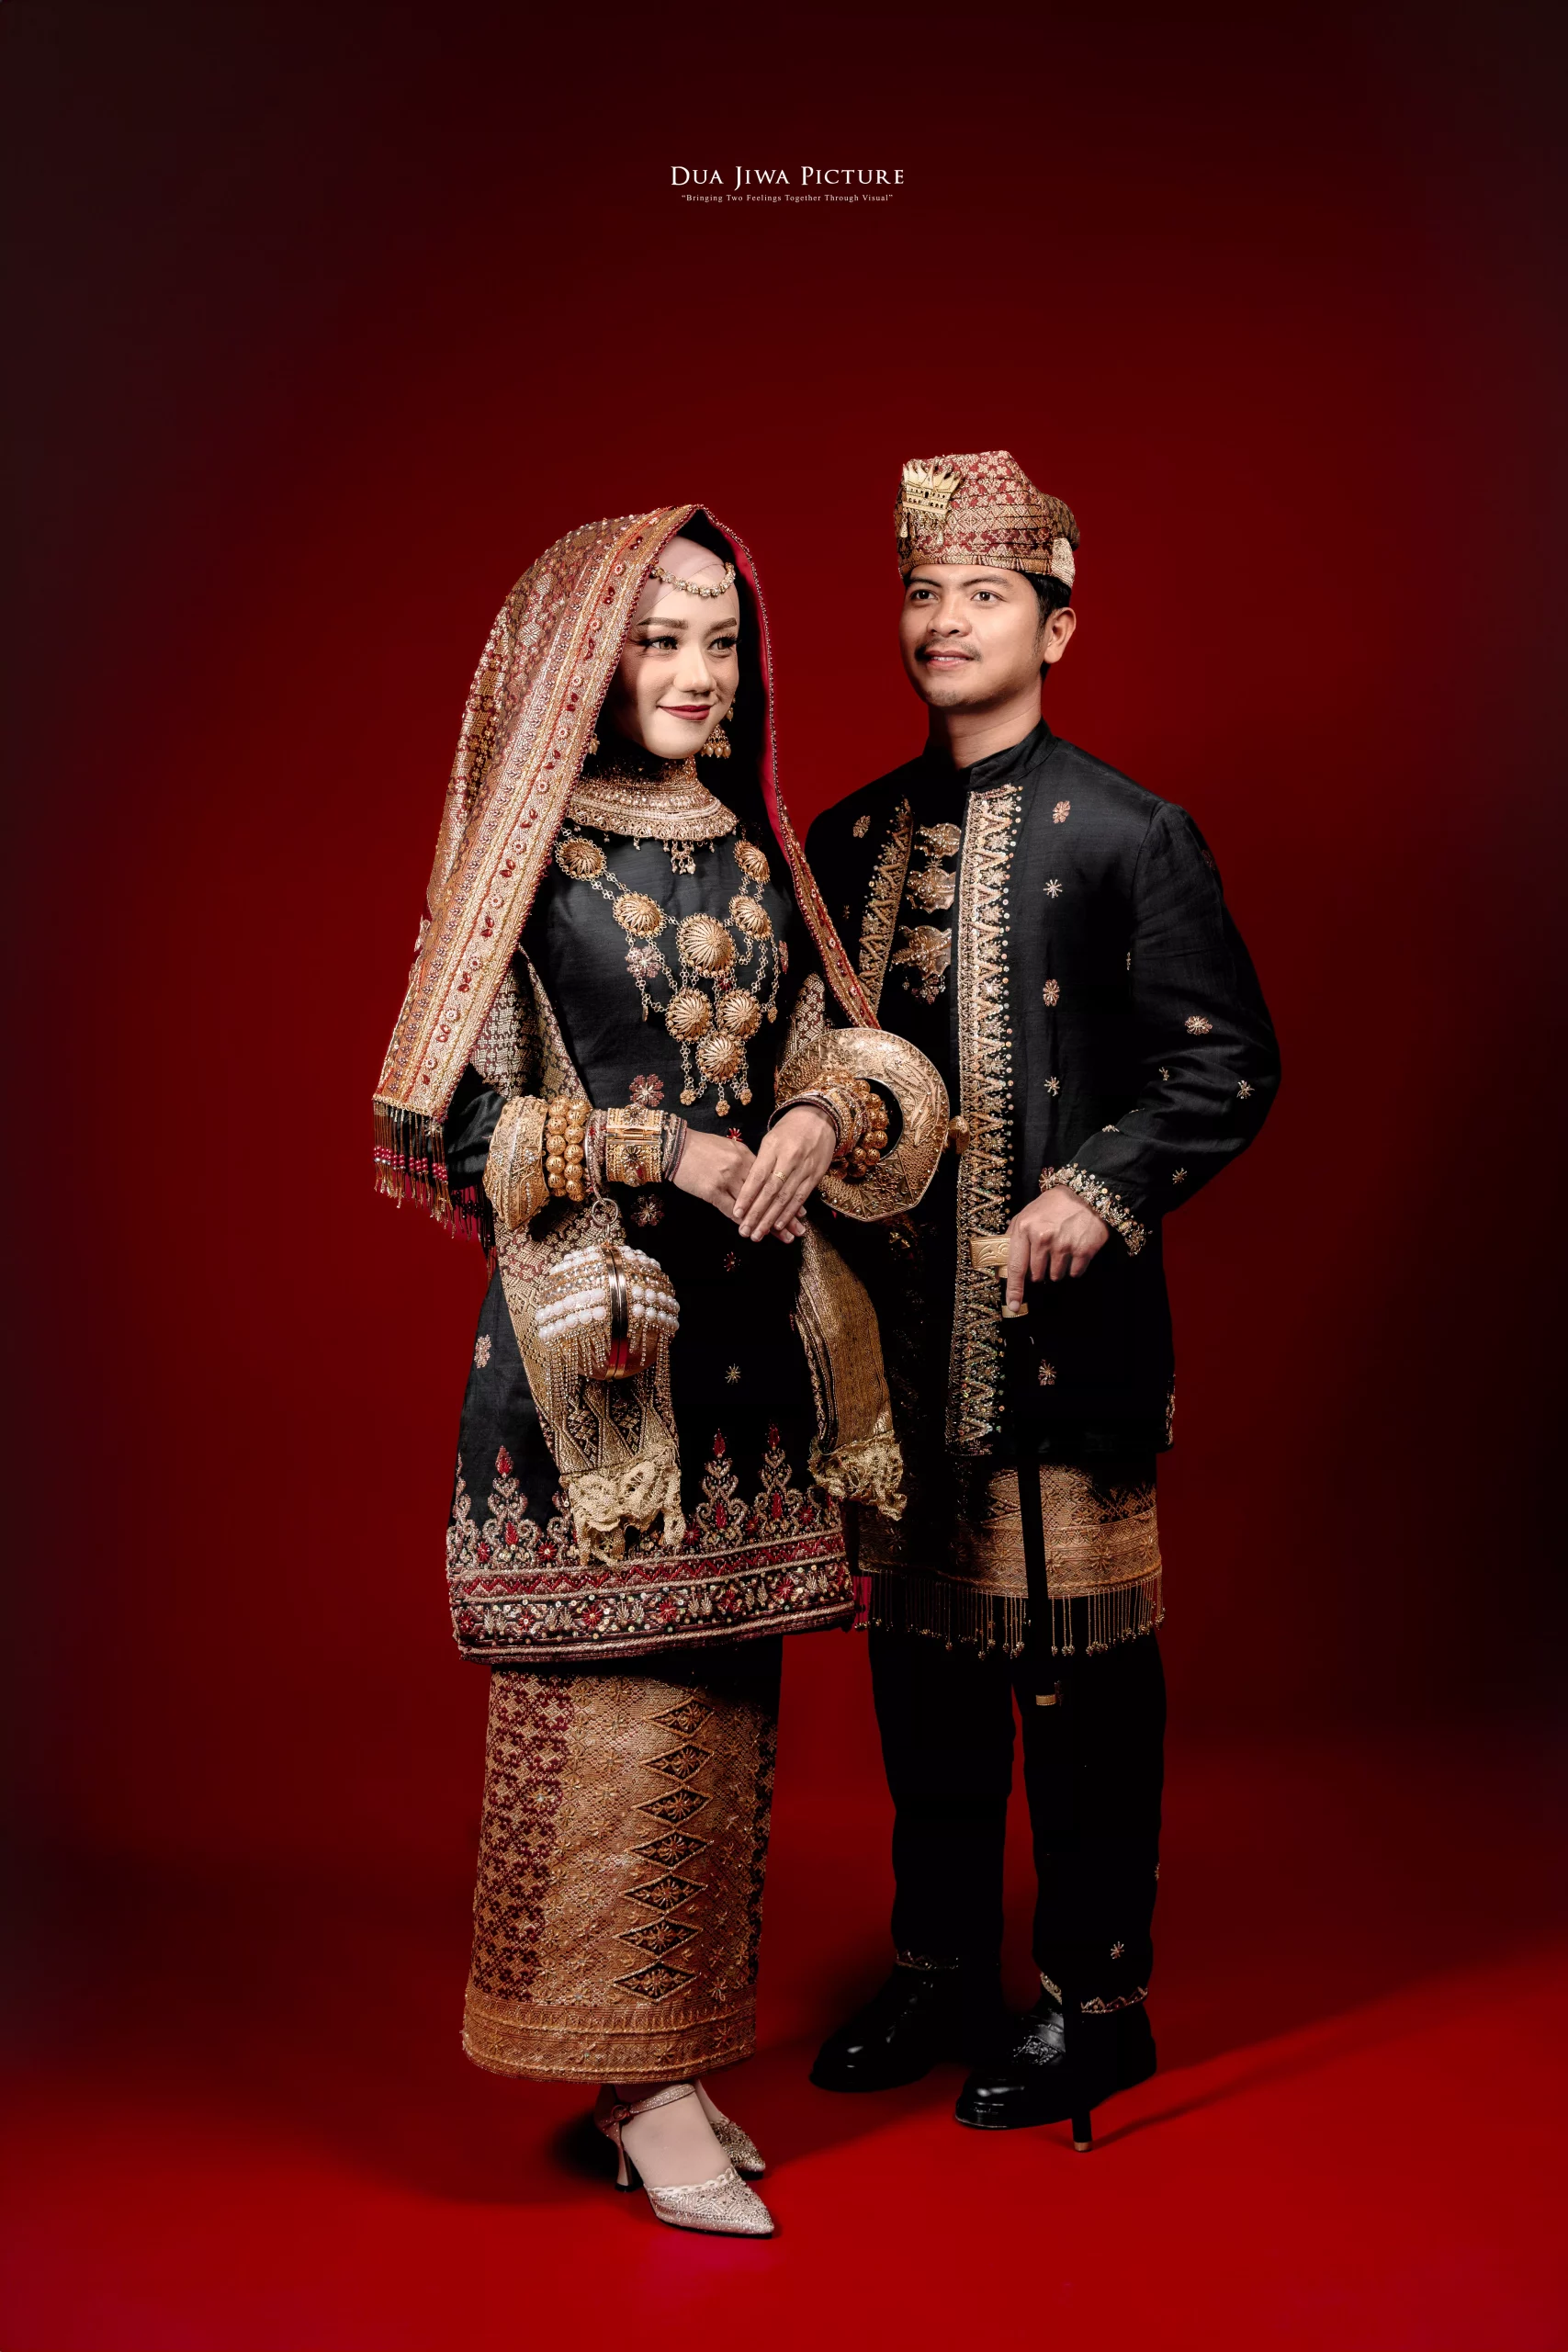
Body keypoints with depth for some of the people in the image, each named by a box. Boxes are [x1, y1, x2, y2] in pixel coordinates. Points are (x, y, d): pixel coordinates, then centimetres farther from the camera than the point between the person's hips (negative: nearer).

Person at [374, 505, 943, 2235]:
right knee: (611, 1699, -2)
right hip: (592, 1327, -6)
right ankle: (635, 2081, 13)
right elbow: (463, 1117, -7)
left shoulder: (754, 854, 13)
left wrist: (826, 1119, -8)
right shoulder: (530, 859, -3)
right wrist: (664, 1146, -14)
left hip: (750, 1322, 6)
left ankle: (676, 2049, 25)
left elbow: (842, 1052, 15)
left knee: (723, 1691, 10)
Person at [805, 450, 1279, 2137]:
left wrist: (1101, 1193, -18)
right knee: (919, 1652, 15)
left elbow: (1227, 1064, -7)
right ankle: (940, 1972, 32)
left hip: (1054, 1325, -5)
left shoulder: (1127, 835, -4)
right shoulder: (849, 841, 12)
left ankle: (1095, 2003, 21)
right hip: (891, 1322, 6)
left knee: (1079, 1672, 4)